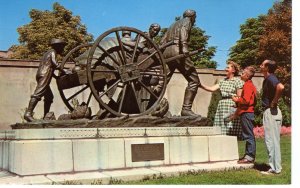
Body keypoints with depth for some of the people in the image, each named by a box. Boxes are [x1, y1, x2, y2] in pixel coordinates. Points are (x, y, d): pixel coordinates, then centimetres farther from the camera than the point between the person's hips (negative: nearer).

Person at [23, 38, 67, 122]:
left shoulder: (48, 52, 30)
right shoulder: (53, 52, 3)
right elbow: (54, 63, -14)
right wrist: (64, 71, -13)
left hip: (41, 75, 10)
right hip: (44, 75, -10)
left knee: (49, 96, 15)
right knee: (38, 94, -21)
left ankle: (46, 116, 14)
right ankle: (28, 113, -31)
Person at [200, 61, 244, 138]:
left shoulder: (238, 81, -2)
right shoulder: (223, 81, 16)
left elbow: (239, 97, -5)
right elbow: (212, 88, 8)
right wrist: (201, 85, -4)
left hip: (232, 107, -6)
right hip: (222, 105, 6)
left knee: (230, 132, -8)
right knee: (221, 131, 3)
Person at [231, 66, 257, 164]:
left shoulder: (248, 85, -12)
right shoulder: (249, 85, 19)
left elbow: (246, 100, -23)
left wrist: (237, 100, -6)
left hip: (247, 113, -10)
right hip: (246, 113, 10)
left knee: (249, 135, -7)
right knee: (247, 135, 13)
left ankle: (250, 157, -4)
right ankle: (248, 155, 18)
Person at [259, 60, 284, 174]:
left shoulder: (271, 79, -15)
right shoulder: (267, 79, 15)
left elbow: (281, 87, -35)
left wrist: (274, 102, -24)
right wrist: (273, 101, 12)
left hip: (271, 112, -10)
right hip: (270, 112, 10)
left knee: (271, 140, -6)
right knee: (273, 140, 14)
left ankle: (275, 168, -1)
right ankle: (275, 166, 21)